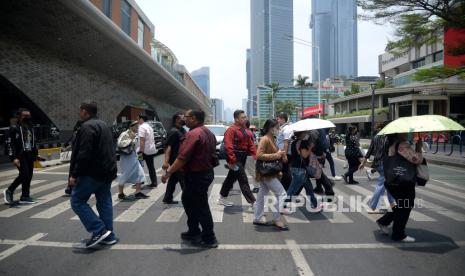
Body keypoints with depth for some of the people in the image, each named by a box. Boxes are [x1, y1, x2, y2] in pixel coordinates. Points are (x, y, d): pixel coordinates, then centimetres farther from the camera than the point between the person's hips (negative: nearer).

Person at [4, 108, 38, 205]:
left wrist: (35, 154, 16)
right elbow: (9, 144, -12)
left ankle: (25, 197, 13)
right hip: (20, 156, -7)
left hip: (29, 155, 7)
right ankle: (9, 191, 5)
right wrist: (13, 158, -20)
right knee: (24, 174, -15)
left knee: (29, 176, 6)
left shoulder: (30, 128, 16)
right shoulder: (14, 128, -7)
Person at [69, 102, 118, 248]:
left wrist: (75, 174, -16)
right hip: (107, 171, 9)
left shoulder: (87, 127, -14)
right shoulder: (103, 125, 17)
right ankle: (108, 235, 16)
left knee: (77, 201, 1)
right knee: (104, 202, 12)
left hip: (93, 173, -9)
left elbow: (84, 154, -22)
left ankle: (99, 230, -5)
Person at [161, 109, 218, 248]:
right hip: (207, 172, 10)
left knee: (201, 206, 1)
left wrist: (168, 172, -17)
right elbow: (210, 153, 17)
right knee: (188, 200, 22)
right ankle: (193, 231, 32)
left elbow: (182, 157, -25)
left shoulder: (193, 134, -21)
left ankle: (209, 239, 13)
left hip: (196, 175, -10)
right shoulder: (208, 132, 10)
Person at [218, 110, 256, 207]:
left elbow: (251, 144, 9)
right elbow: (228, 146, -23)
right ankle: (253, 202, -2)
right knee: (243, 181, -6)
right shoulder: (231, 130, -15)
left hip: (243, 158, 9)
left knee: (231, 178, 19)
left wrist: (255, 155, -4)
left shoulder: (245, 131, 14)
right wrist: (232, 160, -27)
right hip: (236, 158, -9)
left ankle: (222, 198, 32)